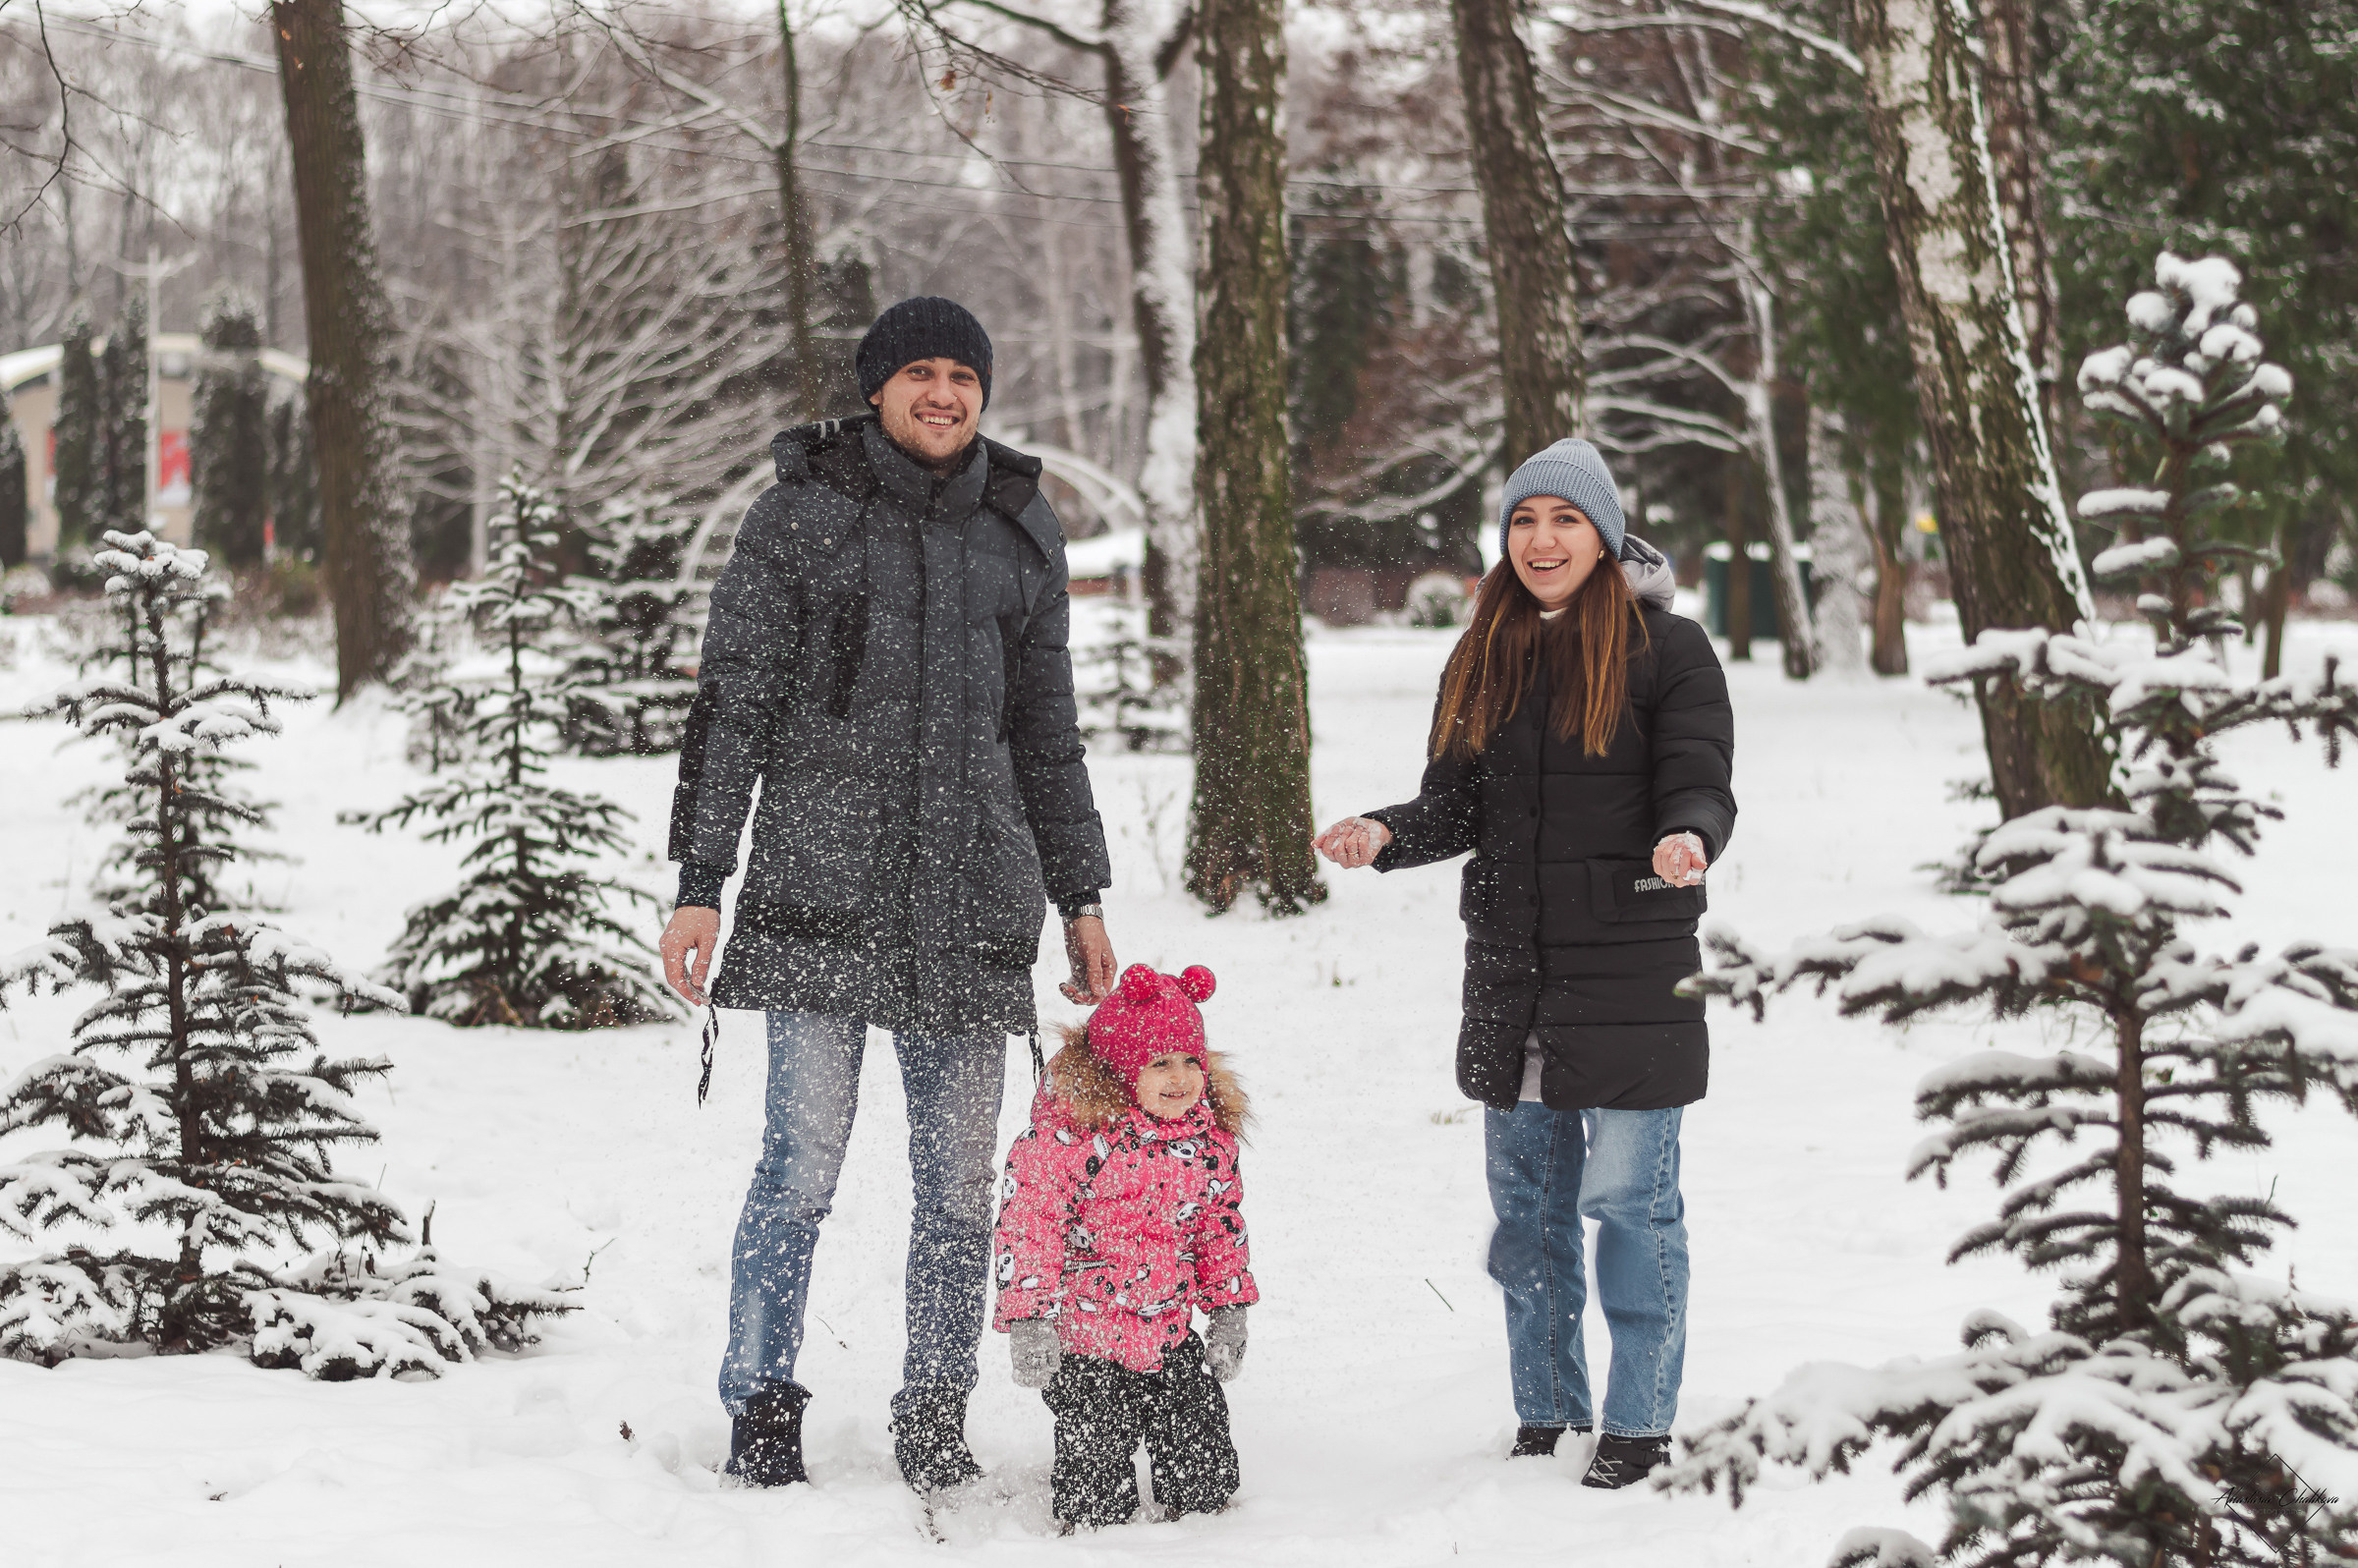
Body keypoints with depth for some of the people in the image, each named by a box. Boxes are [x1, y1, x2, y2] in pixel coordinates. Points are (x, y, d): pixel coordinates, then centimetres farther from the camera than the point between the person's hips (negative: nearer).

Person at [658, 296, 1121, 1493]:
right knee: (802, 1161, -8)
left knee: (960, 1181, 3)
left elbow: (1047, 729, 21)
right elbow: (729, 704, 1)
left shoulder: (1019, 529, 14)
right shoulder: (802, 510, 2)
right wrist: (699, 883, -4)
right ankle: (761, 1406, 5)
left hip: (972, 898, 3)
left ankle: (935, 1424, 14)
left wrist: (1080, 898, 18)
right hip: (821, 885, -3)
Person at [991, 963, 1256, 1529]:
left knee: (1207, 1477, 7)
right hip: (1085, 1339, -5)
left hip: (1171, 1332, 5)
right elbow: (1027, 1225, -16)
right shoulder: (1072, 1131, -17)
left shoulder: (1210, 1137, 3)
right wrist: (1028, 1322, -20)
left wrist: (1229, 1308, 13)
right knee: (1099, 1502, -2)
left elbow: (1221, 1226, 16)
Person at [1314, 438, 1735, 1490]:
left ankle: (1638, 1422, 7)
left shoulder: (1667, 650, -2)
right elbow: (1457, 809, 13)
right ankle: (1545, 1413, 22)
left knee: (1628, 1196, -4)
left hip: (1630, 974, -5)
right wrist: (1385, 836, -7)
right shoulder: (1482, 661, 14)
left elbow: (1698, 787, -7)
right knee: (1526, 1202, 11)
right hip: (1510, 972, 5)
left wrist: (1686, 841, -29)